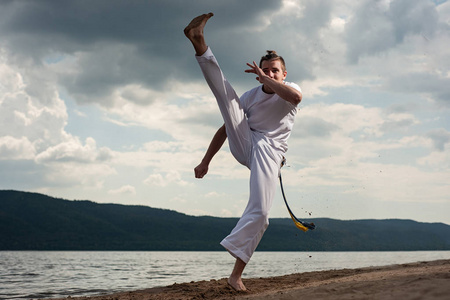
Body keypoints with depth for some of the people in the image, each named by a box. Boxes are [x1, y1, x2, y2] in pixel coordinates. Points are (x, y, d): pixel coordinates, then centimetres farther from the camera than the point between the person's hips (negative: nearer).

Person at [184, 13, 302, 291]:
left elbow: (295, 96, -21)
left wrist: (266, 79, -17)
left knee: (260, 212, -19)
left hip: (269, 152, -3)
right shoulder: (251, 96, 15)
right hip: (244, 145, 3)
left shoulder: (291, 88, 8)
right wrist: (206, 161, 15)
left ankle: (237, 273, -15)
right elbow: (226, 127, 18)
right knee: (225, 91, -10)